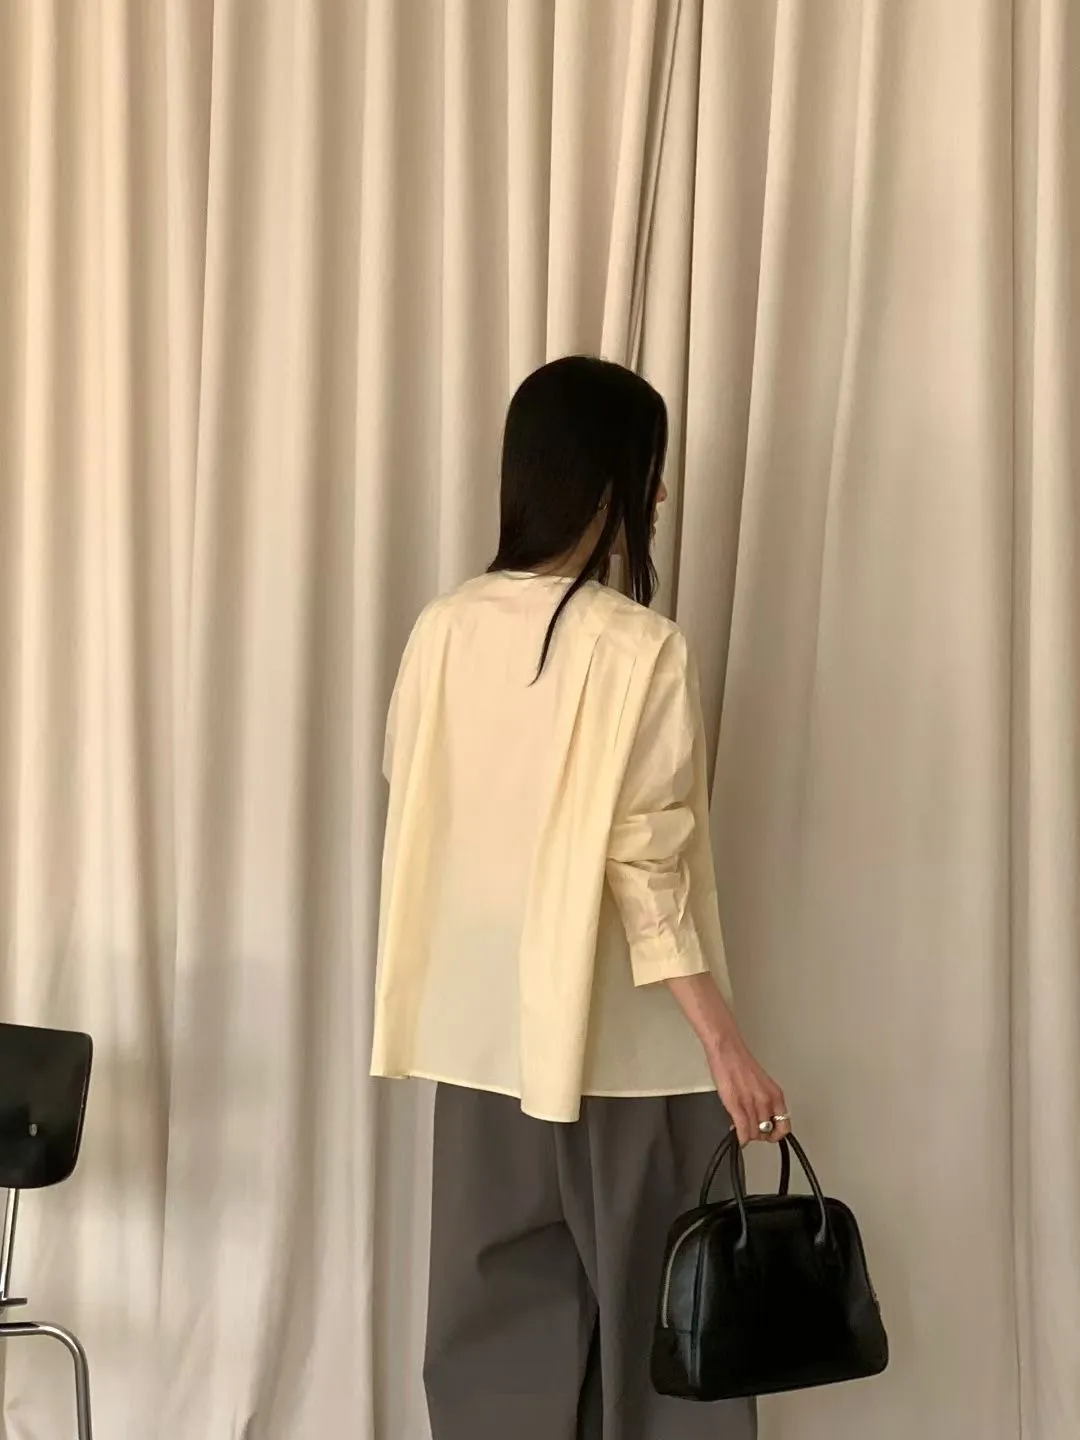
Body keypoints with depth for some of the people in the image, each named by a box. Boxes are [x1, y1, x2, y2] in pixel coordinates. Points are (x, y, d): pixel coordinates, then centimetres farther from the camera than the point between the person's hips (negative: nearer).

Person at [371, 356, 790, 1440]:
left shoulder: (444, 631, 0)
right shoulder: (640, 649, -16)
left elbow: (414, 816, 7)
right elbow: (645, 867, -18)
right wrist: (727, 1045, -14)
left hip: (484, 1030, 5)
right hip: (620, 1040, -5)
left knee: (498, 1303, 14)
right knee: (653, 1310, 9)